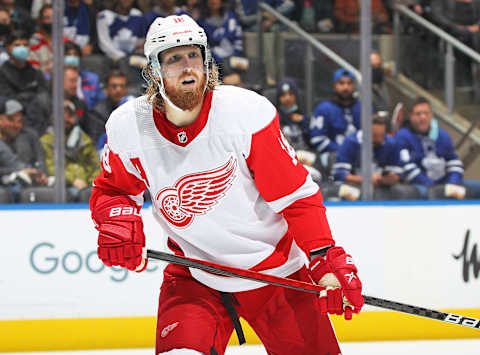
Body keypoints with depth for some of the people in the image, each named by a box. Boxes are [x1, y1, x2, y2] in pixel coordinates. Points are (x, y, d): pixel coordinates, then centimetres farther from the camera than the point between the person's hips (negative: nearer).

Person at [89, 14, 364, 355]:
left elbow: (297, 195, -13)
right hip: (194, 279, 1)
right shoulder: (129, 126, -10)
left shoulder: (247, 112, -19)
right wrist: (117, 222, -12)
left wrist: (326, 262, -20)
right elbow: (111, 191, 9)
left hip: (277, 272, -1)